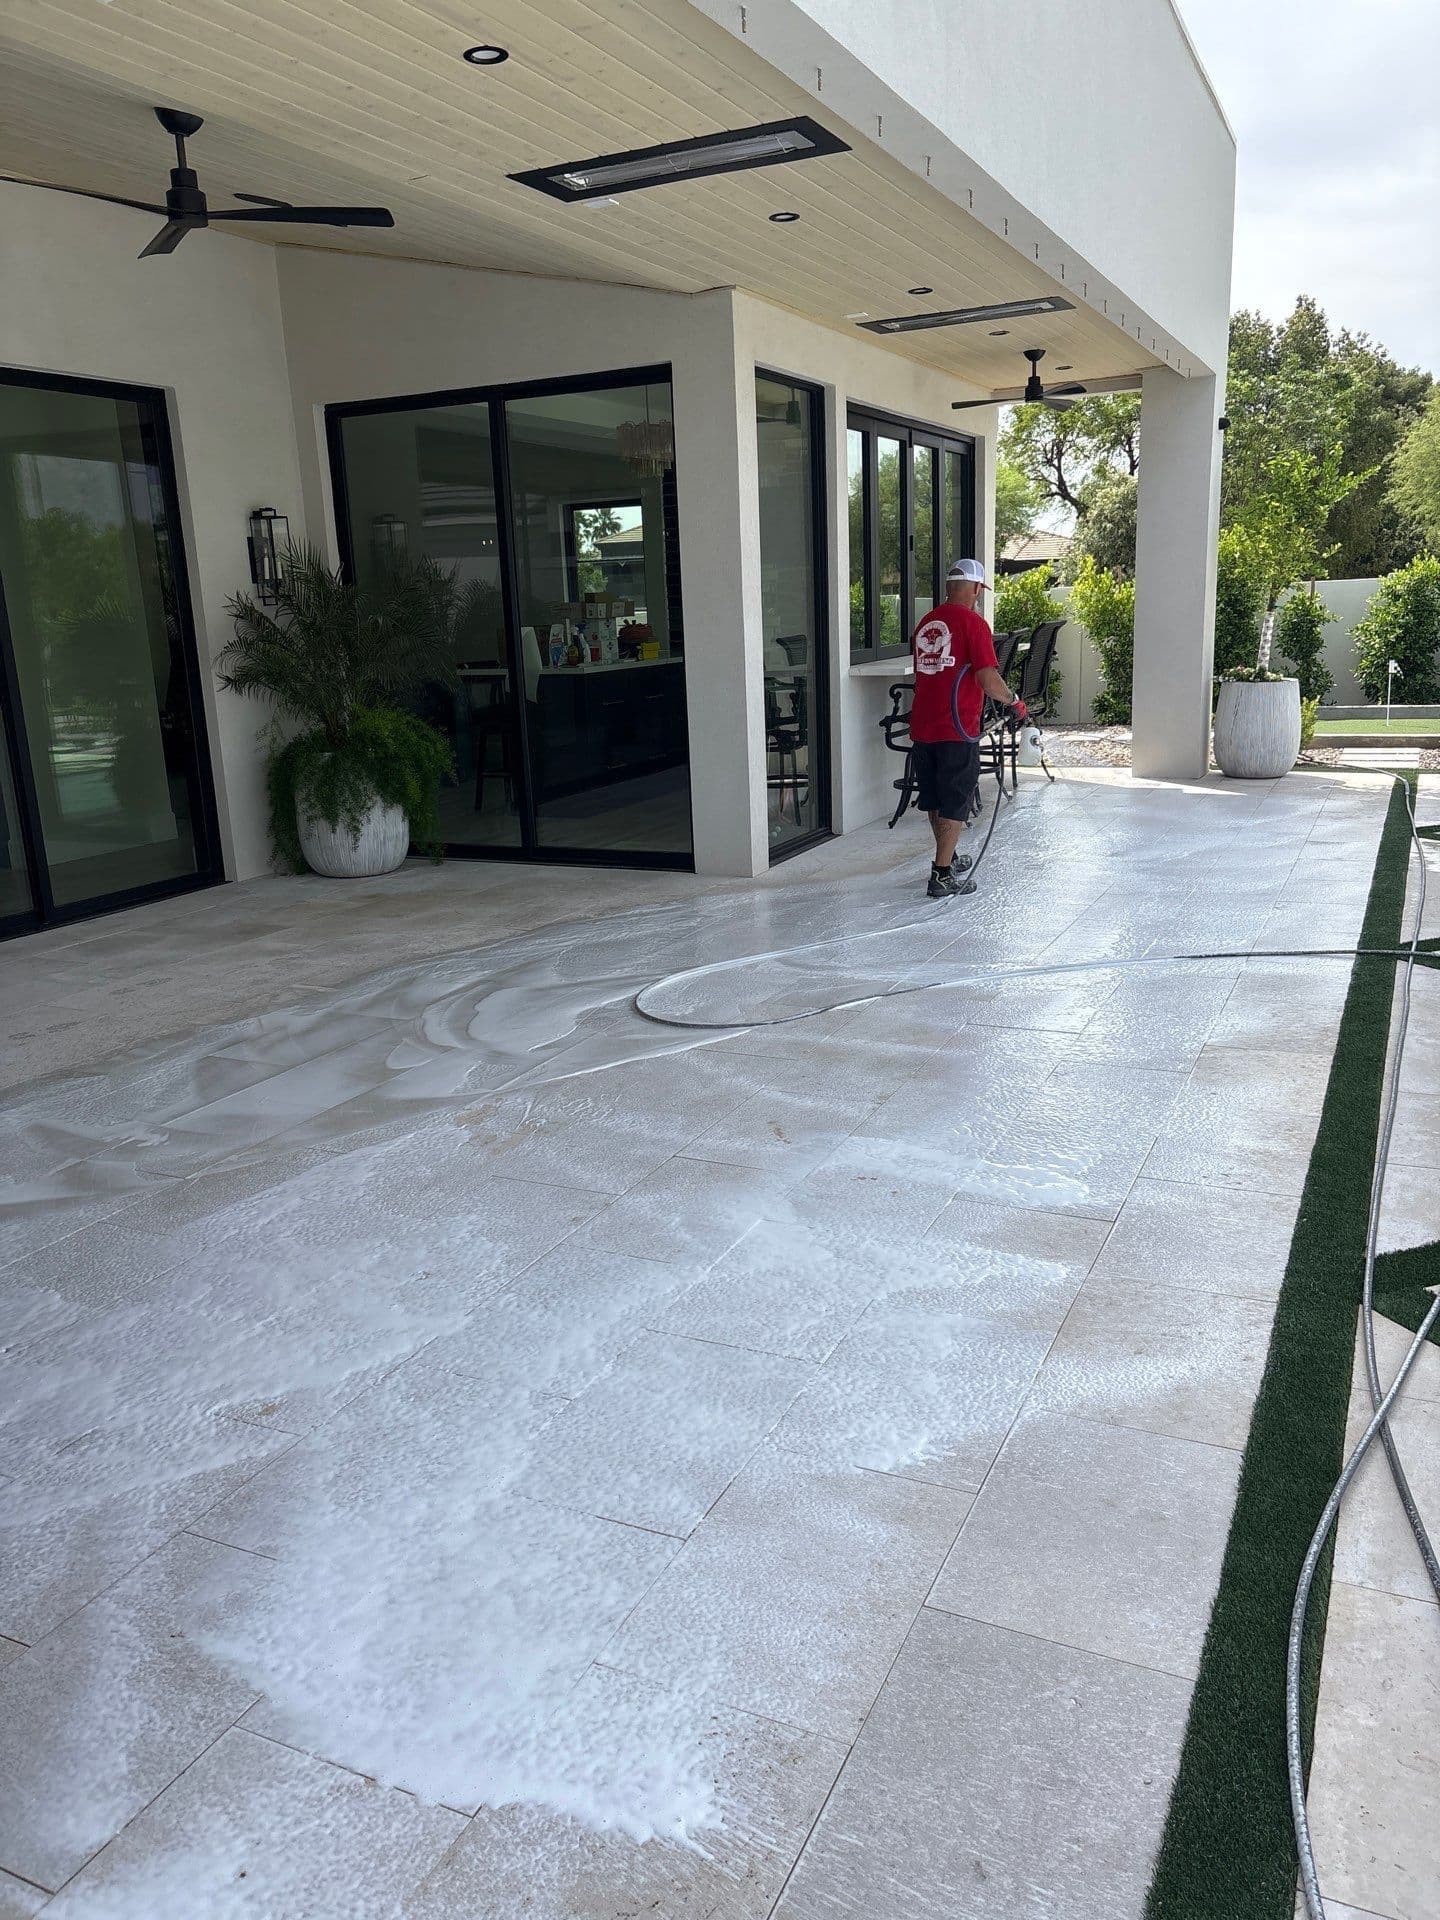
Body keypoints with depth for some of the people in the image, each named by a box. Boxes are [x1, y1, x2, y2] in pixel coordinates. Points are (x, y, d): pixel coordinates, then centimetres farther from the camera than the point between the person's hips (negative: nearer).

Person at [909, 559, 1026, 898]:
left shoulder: (926, 623, 13)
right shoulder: (973, 622, -9)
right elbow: (987, 679, -18)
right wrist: (1014, 701, -1)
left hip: (922, 727, 7)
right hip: (957, 730, -7)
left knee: (935, 800, 18)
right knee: (956, 803, 1)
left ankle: (948, 859, 35)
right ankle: (943, 876, 1)